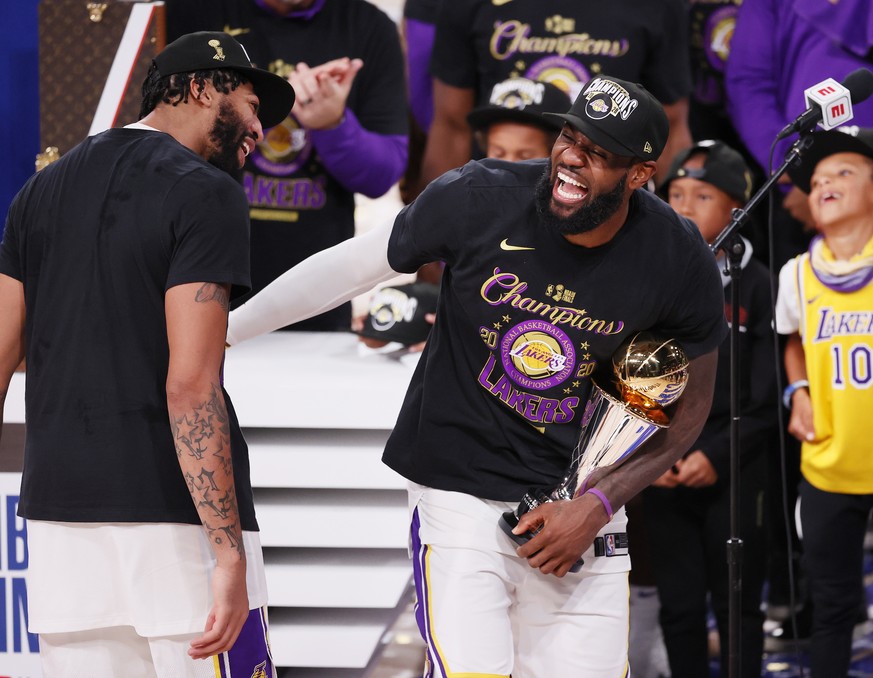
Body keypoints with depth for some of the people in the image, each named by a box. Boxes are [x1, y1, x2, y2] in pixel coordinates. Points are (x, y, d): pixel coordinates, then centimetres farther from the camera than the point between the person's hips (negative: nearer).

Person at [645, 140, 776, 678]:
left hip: (736, 475, -3)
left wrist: (717, 455, -12)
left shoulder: (757, 285, -3)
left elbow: (768, 395, -6)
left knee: (738, 607, 3)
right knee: (680, 607, 5)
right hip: (663, 475, 3)